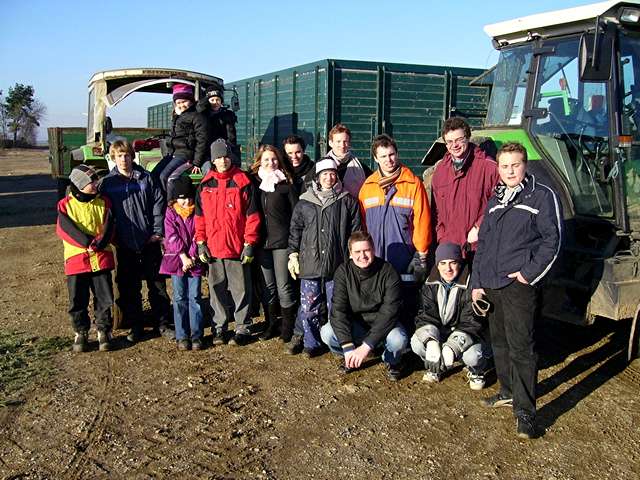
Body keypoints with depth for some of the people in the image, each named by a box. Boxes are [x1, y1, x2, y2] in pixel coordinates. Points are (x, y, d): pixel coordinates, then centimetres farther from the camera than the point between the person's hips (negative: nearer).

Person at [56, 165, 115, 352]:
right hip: (76, 259, -1)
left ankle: (103, 331, 21)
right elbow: (66, 229, -13)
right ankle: (81, 333, 23)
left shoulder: (103, 202, 5)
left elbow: (109, 226, -4)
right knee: (78, 300, 7)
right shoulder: (65, 204, -2)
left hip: (101, 258, 2)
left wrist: (99, 243, -21)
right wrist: (88, 242, -23)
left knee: (104, 298, 7)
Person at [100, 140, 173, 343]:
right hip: (124, 244, 0)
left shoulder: (146, 178, 3)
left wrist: (158, 231, -5)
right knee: (129, 288, 7)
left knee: (157, 284, 6)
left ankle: (162, 324, 16)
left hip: (150, 241, 0)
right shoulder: (107, 183, 3)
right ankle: (135, 326, 19)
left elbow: (158, 204, 2)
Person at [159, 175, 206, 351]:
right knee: (180, 298, 2)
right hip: (176, 260, 0)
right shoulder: (171, 213, 3)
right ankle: (182, 336, 8)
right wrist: (183, 257, -11)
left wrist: (191, 257, -10)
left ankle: (196, 335, 5)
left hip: (194, 259, 0)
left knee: (195, 297, -1)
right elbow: (172, 237, -4)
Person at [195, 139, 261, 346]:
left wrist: (249, 244, -7)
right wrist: (201, 243, 4)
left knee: (240, 289, 4)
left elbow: (252, 215, -4)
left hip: (238, 248, -3)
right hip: (213, 248, 3)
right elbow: (200, 216, 11)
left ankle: (242, 329, 15)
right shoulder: (205, 185, 8)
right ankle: (219, 327, 24)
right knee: (217, 289, 11)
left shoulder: (243, 182, -3)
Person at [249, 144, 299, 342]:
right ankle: (271, 324, 22)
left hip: (282, 241, -3)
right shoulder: (254, 182, 8)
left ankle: (288, 326, 10)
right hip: (261, 242, 3)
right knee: (268, 286, 11)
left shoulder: (286, 183, 0)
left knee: (284, 286, -1)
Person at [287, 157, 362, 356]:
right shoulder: (304, 203, 9)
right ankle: (312, 343, 19)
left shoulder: (347, 201, 5)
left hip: (338, 265, -1)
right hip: (310, 264, 2)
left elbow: (356, 232, 6)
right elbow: (294, 231, 14)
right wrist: (293, 255, 7)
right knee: (308, 308, 5)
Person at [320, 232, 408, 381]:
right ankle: (352, 358, 7)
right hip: (355, 324, 2)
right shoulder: (343, 271, -13)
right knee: (327, 333, -26)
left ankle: (392, 362, 4)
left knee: (399, 340, -34)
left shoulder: (388, 272, -19)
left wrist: (366, 346, -32)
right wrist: (348, 347, -32)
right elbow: (338, 309, -19)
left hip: (382, 324, -2)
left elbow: (389, 312, -24)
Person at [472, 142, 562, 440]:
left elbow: (552, 241, -7)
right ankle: (509, 392, 31)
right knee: (499, 342, 15)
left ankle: (525, 411, -2)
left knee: (521, 347, -8)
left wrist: (529, 273, -13)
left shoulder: (542, 197, -3)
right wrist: (477, 282, 14)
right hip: (491, 285, 7)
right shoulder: (495, 201, 16)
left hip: (519, 285, -7)